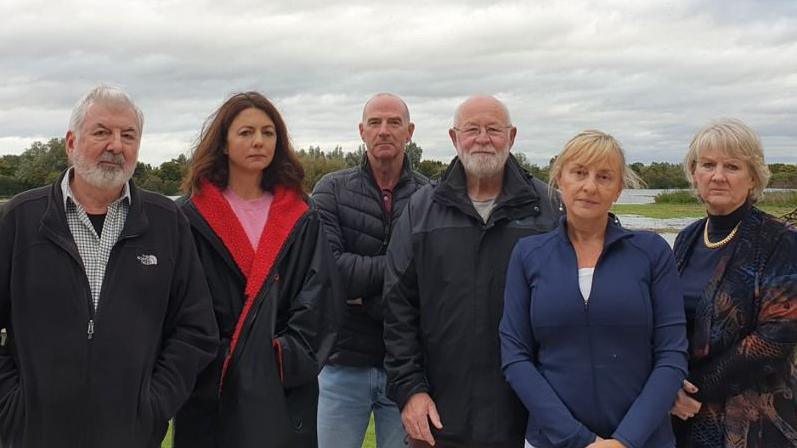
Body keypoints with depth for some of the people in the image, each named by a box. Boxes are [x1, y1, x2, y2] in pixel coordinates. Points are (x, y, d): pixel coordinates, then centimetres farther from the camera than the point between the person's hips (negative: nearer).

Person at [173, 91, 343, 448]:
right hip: (210, 393, -2)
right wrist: (216, 365, -12)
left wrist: (288, 358, -9)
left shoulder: (302, 221, 8)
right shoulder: (192, 217, 1)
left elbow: (322, 300, 2)